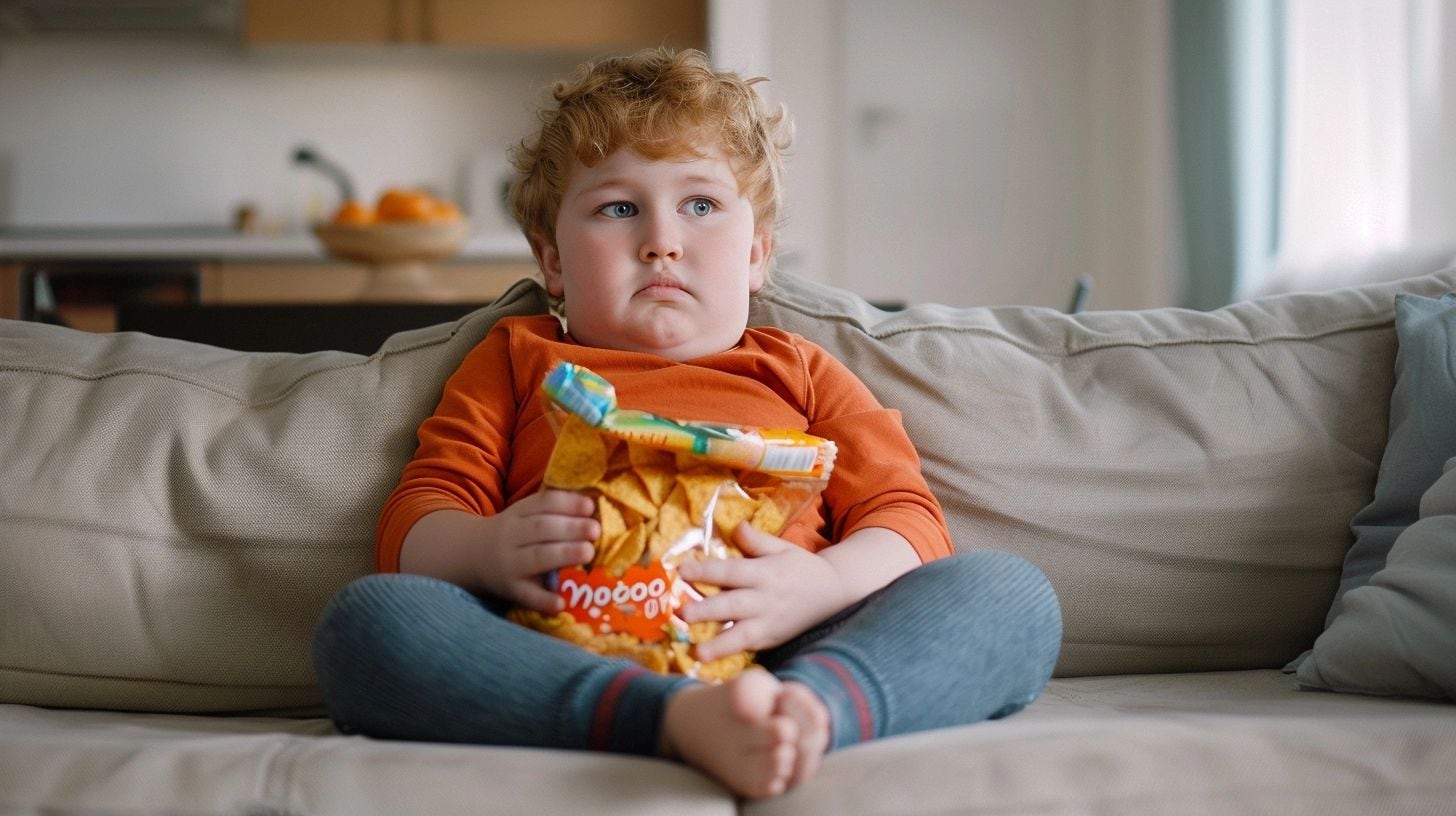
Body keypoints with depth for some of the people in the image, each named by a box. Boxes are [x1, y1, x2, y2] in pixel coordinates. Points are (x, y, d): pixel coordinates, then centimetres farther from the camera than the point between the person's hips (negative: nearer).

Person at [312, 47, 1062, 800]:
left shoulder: (801, 372, 30)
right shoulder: (516, 358, 29)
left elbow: (908, 520, 15)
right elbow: (411, 523, 17)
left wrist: (821, 585, -11)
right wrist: (487, 551, -10)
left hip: (776, 654, 2)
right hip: (563, 666, -1)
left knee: (1009, 592, -21)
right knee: (363, 617, -29)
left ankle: (806, 707, -52)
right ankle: (685, 721, -49)